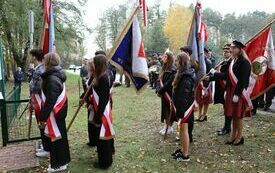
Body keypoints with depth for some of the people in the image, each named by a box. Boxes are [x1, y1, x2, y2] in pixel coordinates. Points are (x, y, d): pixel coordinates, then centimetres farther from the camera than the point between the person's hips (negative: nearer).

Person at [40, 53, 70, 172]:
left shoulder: (52, 80, -25)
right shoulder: (56, 76, 8)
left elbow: (49, 102, -26)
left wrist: (42, 118, -21)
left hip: (55, 114, -10)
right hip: (59, 112, 10)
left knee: (57, 137, 3)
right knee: (60, 136, 19)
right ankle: (62, 160, 34)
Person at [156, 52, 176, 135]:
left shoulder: (172, 69, -17)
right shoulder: (164, 68, 10)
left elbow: (169, 83, -22)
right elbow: (160, 80, 10)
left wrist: (160, 91, -17)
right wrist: (158, 90, -4)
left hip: (169, 93, -8)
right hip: (164, 93, 8)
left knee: (169, 109, 1)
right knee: (164, 109, 14)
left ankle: (170, 127, 14)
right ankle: (166, 125, 26)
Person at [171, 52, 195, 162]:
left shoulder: (186, 78, -23)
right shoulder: (183, 74, 8)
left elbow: (184, 97, -25)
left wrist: (180, 112, -23)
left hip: (185, 106, -10)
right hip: (182, 105, 10)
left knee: (183, 129, 0)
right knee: (182, 128, 18)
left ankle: (185, 155, 12)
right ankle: (183, 150, 32)